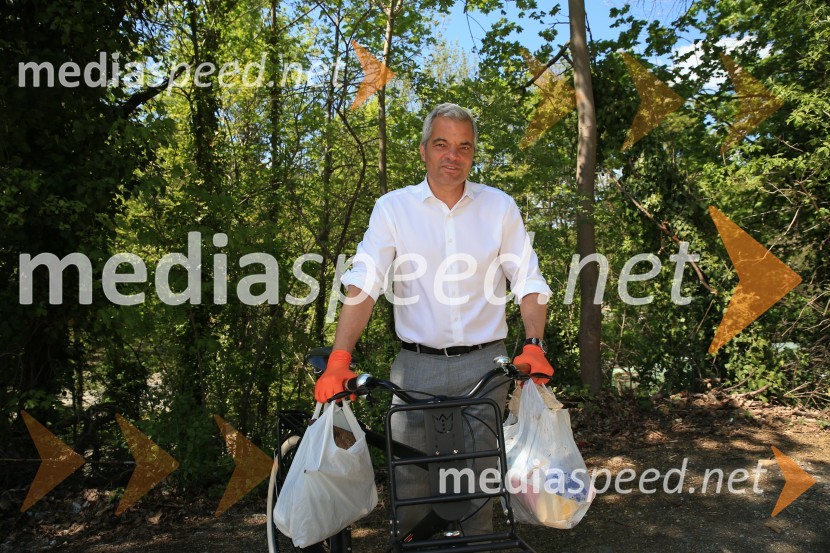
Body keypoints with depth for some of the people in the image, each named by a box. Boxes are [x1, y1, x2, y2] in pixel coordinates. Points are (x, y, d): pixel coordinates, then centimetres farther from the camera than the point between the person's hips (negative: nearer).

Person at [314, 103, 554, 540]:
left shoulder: (500, 207, 3)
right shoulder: (393, 208, -1)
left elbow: (528, 282, 5)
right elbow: (362, 285, -9)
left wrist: (533, 346, -9)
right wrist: (338, 361, -19)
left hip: (484, 363, 1)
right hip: (416, 365, 0)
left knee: (480, 471, 12)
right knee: (410, 475, 8)